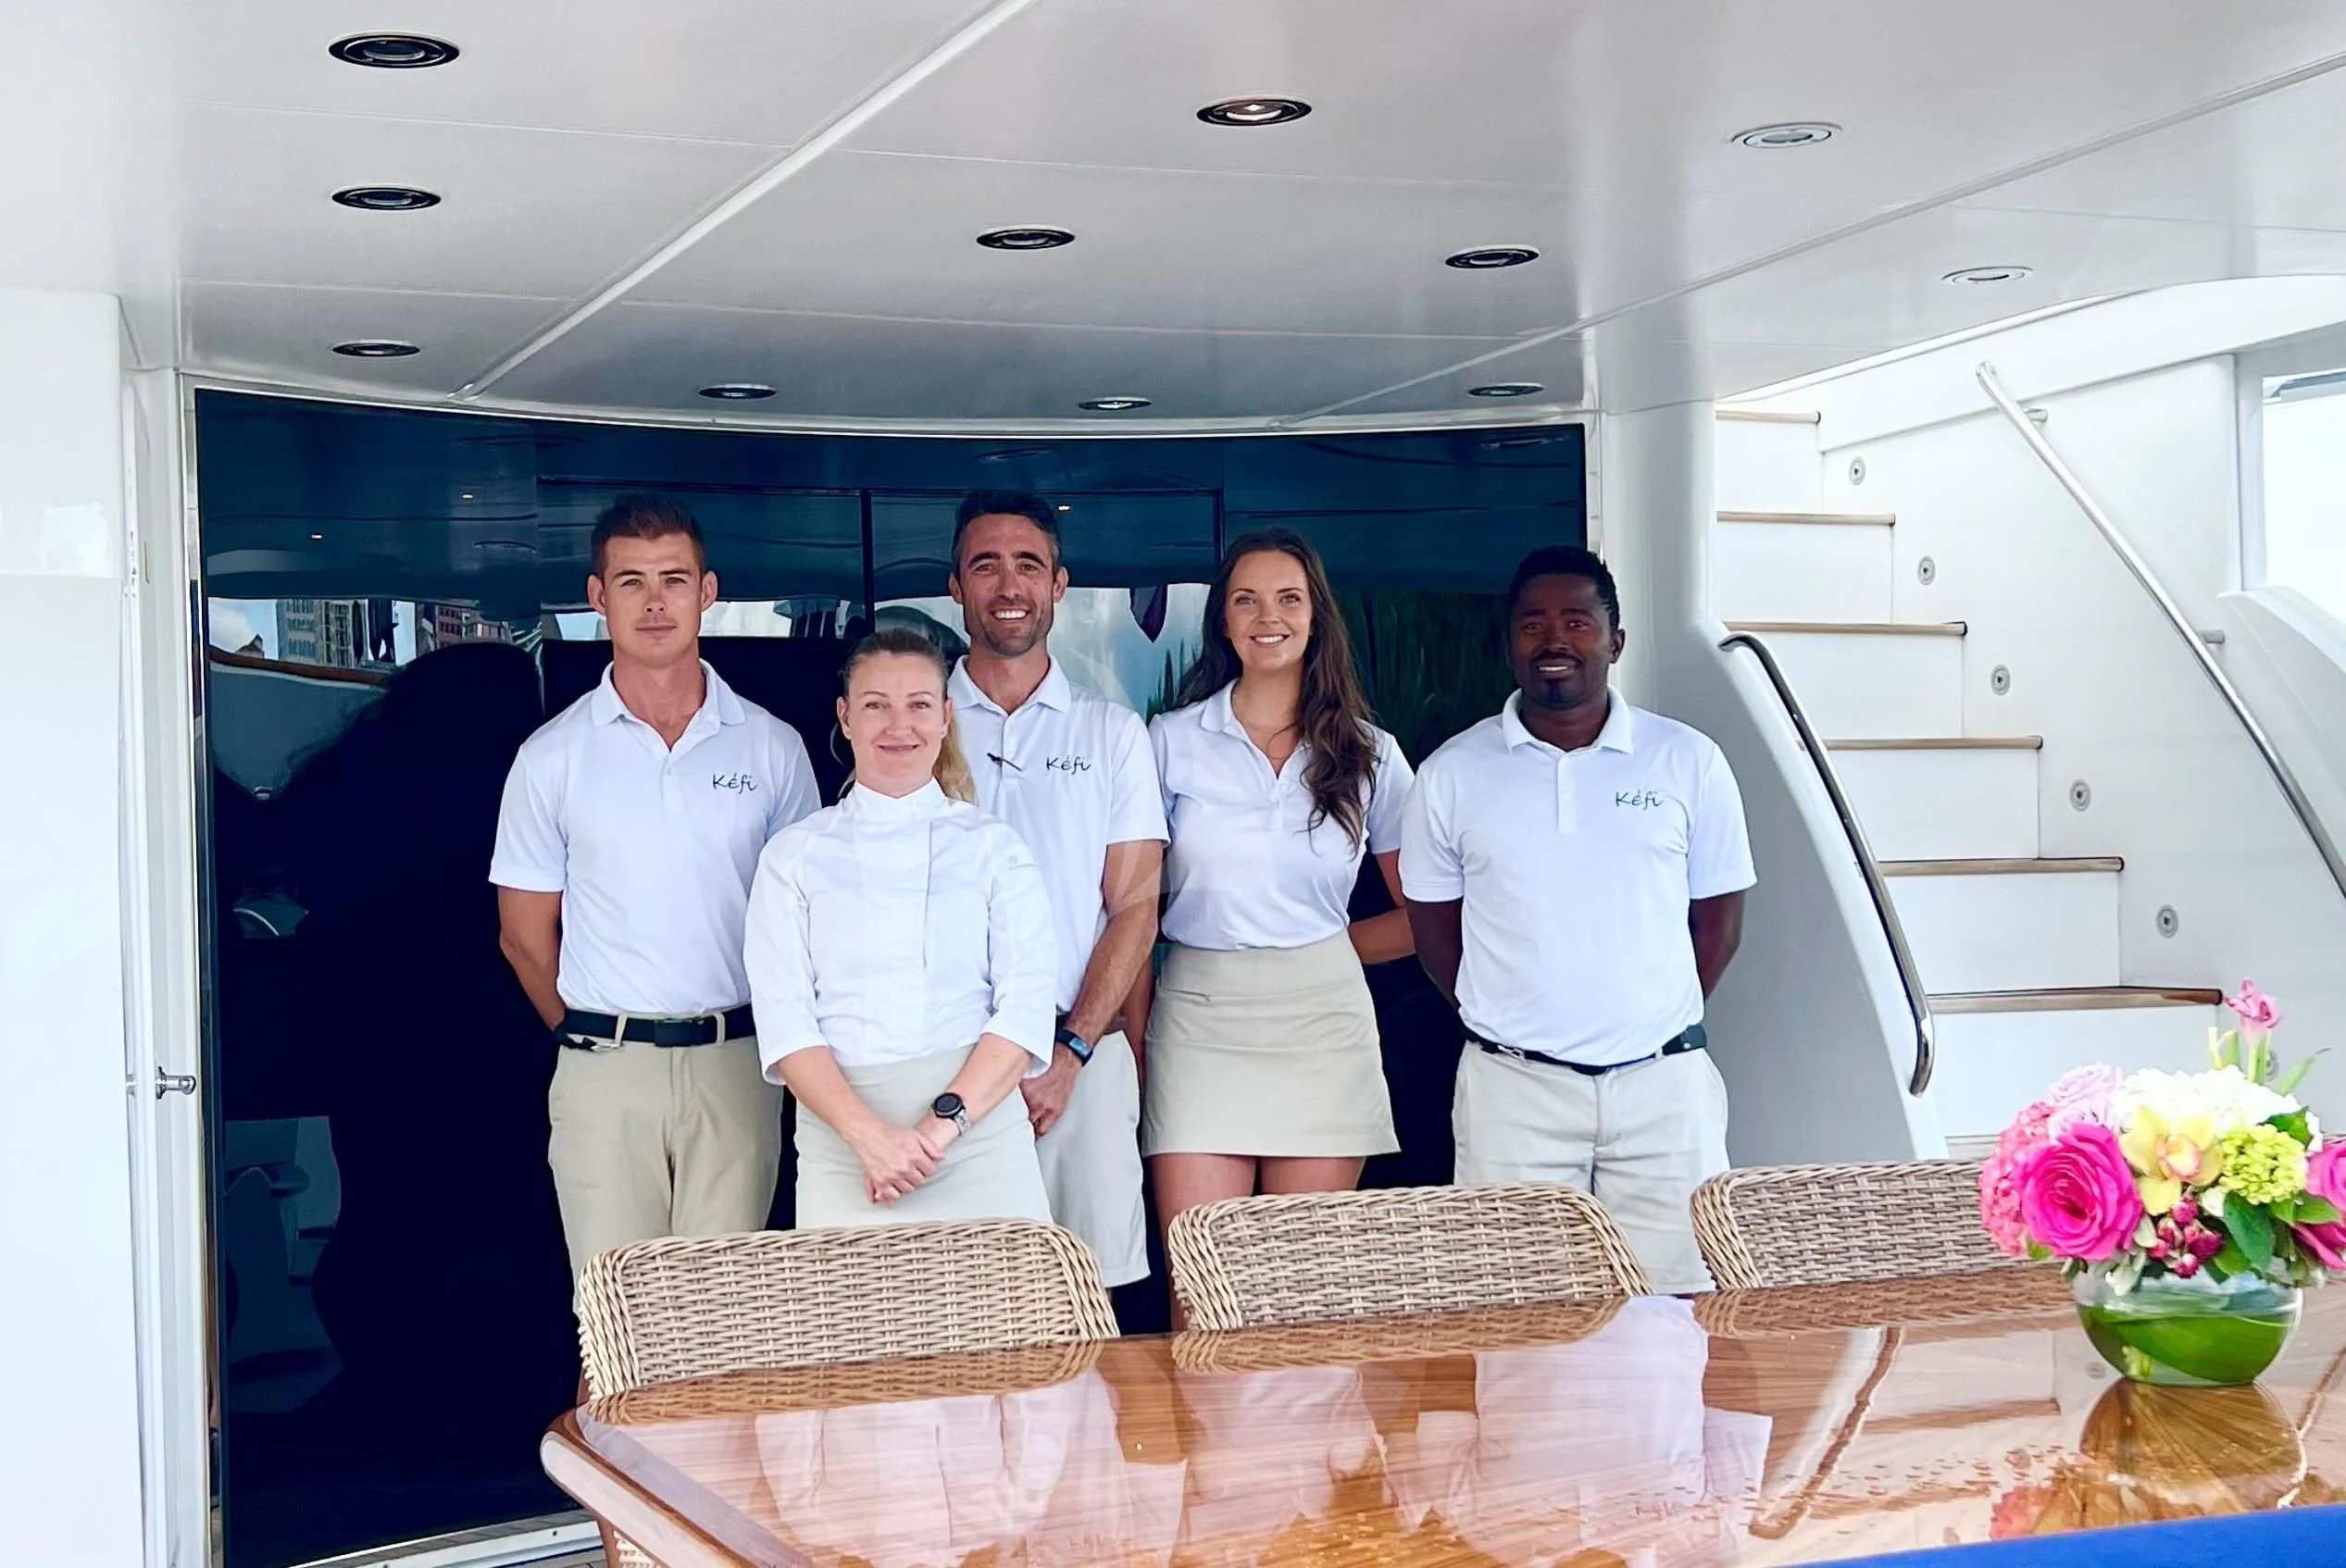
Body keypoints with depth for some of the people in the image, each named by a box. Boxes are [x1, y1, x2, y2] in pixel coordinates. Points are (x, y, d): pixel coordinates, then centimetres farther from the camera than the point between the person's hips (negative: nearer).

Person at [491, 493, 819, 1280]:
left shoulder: (772, 748, 5)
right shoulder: (552, 756, 3)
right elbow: (525, 934, 9)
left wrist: (768, 1040, 7)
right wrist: (596, 1037, 10)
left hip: (735, 1068, 1)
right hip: (604, 1073, 0)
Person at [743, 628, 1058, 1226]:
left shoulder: (994, 846, 9)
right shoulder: (795, 855, 9)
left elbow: (1026, 1005, -1)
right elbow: (784, 1020, 0)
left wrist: (944, 1122, -14)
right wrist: (870, 1135, -14)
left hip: (980, 1127, 0)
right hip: (841, 1137, 0)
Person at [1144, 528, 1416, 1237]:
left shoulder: (1369, 754, 7)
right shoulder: (1171, 741, 5)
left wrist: (1328, 947, 4)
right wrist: (1130, 1037, -3)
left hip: (1323, 1022, 1)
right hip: (1200, 1023, -1)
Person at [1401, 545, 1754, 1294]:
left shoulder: (1688, 762, 4)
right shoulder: (1453, 774, 4)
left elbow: (1718, 914, 10)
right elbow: (1433, 922, 12)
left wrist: (1656, 1020, 7)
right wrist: (1507, 1018, 7)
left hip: (1664, 1084, 0)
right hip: (1514, 1090, 0)